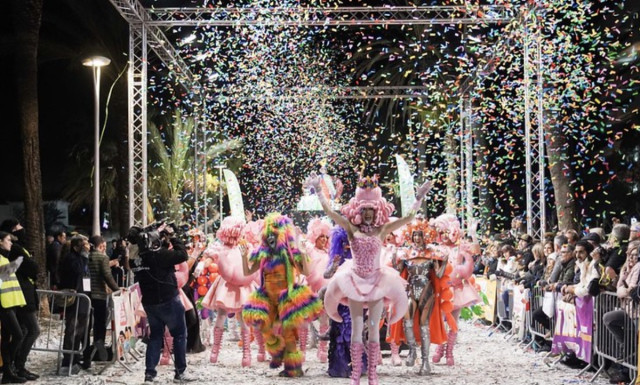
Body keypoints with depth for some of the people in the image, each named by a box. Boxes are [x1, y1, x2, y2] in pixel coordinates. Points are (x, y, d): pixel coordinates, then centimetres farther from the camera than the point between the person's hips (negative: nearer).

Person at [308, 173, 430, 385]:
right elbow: (329, 211, -7)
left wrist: (419, 197, -12)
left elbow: (409, 217, -6)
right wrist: (318, 190, -11)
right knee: (356, 328, 3)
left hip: (377, 281, 0)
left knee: (373, 329, 1)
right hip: (355, 280, 0)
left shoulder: (382, 230, -1)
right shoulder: (351, 229, -2)